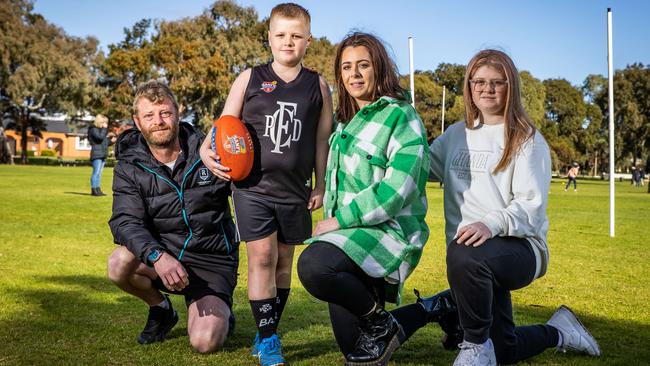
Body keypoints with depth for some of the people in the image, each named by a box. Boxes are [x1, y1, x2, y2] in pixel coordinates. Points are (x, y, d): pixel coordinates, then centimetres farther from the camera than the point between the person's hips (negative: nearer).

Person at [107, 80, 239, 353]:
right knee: (119, 264, -30)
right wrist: (157, 256, -38)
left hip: (212, 260, -2)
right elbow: (126, 221, -18)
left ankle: (221, 313, 18)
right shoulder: (130, 168, -3)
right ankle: (161, 310, 3)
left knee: (205, 342, -21)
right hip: (165, 251, 2)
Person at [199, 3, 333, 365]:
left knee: (284, 260, 10)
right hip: (252, 185, -2)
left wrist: (321, 186, 7)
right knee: (262, 257, -7)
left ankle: (268, 333, 25)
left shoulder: (318, 85, 5)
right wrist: (208, 150, -14)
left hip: (294, 189, 2)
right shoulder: (250, 79, 2)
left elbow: (322, 140, 9)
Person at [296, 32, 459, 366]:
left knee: (314, 265, -36)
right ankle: (434, 307, 27)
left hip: (390, 232, -8)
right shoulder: (346, 122, 15)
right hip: (352, 237, 8)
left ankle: (381, 323, -11)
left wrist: (339, 220, -17)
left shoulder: (400, 116, -10)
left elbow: (398, 190, -19)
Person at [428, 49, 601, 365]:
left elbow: (531, 204, -14)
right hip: (471, 253, 6)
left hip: (519, 246, -6)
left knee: (465, 255, -40)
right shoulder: (455, 135, 13)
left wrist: (492, 224, -32)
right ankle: (557, 332, 42)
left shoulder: (527, 139, -4)